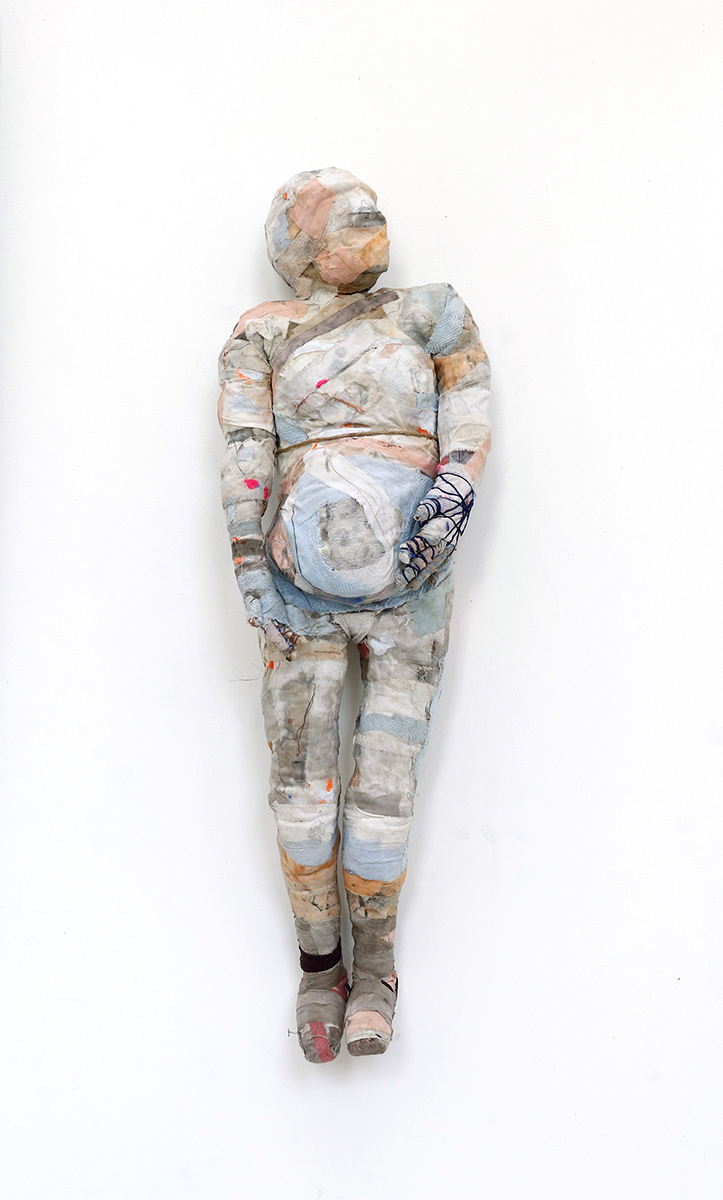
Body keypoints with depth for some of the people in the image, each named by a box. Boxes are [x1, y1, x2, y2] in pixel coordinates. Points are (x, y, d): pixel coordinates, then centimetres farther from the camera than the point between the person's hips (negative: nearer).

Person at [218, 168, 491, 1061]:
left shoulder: (425, 316, 10)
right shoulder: (262, 335, 7)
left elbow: (470, 423, 0)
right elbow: (243, 452, -4)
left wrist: (448, 503, -19)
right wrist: (251, 570, -13)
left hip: (407, 591, 0)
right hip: (304, 585, 0)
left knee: (383, 788, 0)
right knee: (302, 781, 1)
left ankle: (373, 968, 19)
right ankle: (318, 964, 20)